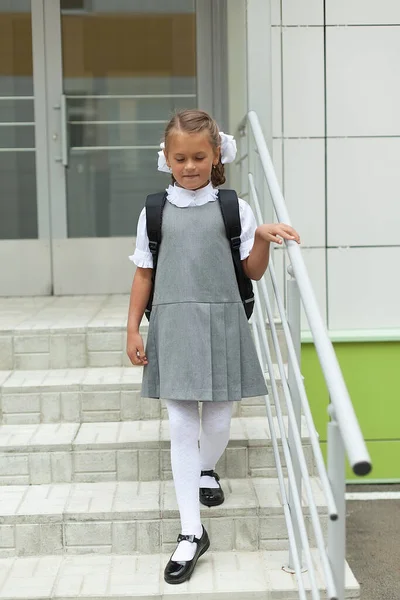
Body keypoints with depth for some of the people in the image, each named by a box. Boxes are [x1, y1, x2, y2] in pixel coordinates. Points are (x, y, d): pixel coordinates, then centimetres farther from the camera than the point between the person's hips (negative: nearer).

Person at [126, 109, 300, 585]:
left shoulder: (233, 208, 2)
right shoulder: (155, 211, 4)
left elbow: (254, 271, 3)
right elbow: (144, 273, 7)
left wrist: (263, 236, -14)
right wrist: (133, 329, 4)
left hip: (222, 322, 0)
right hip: (173, 325, 0)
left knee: (218, 419, 9)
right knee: (181, 425, -1)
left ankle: (206, 469, 45)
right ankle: (191, 533, 6)